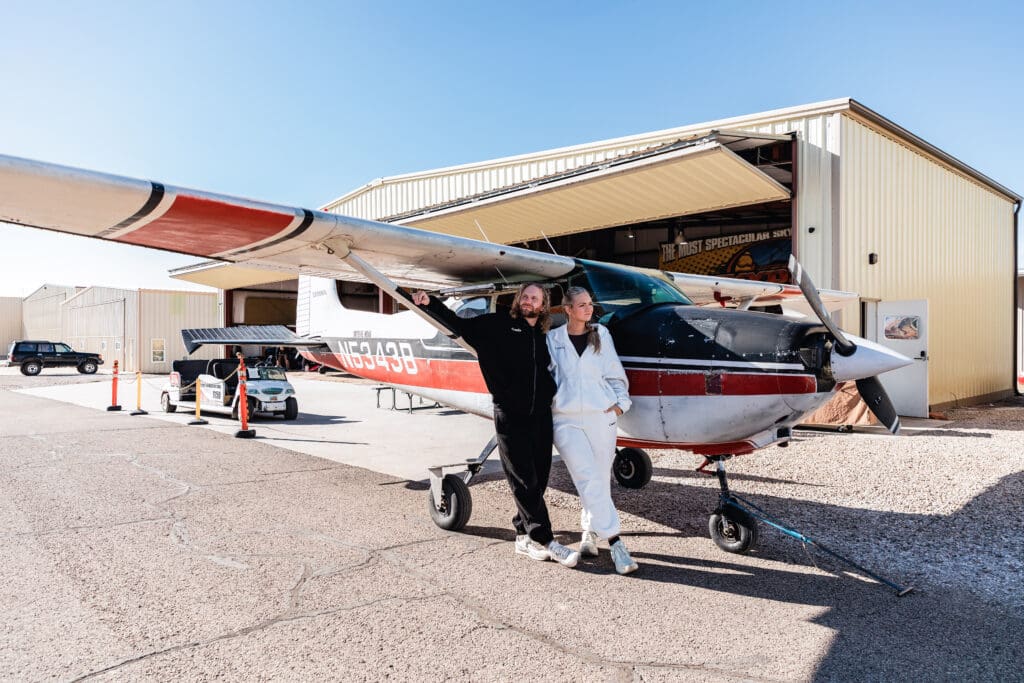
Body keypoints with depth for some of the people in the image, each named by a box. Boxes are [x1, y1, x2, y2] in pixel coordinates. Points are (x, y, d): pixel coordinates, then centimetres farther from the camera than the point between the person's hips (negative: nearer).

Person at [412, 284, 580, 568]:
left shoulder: (544, 338, 16)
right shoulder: (499, 324, 4)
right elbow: (459, 325, 6)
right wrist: (430, 303, -2)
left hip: (540, 416, 5)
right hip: (510, 416, -5)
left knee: (538, 479, 7)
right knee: (524, 481, -4)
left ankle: (524, 537, 20)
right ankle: (545, 540, 3)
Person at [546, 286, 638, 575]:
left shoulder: (601, 335, 9)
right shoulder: (553, 340, 6)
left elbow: (614, 372, 11)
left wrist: (621, 401, 3)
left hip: (602, 416, 2)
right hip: (566, 421, -2)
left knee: (600, 479, 6)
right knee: (589, 480, -11)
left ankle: (590, 530, 28)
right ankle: (615, 543, -9)